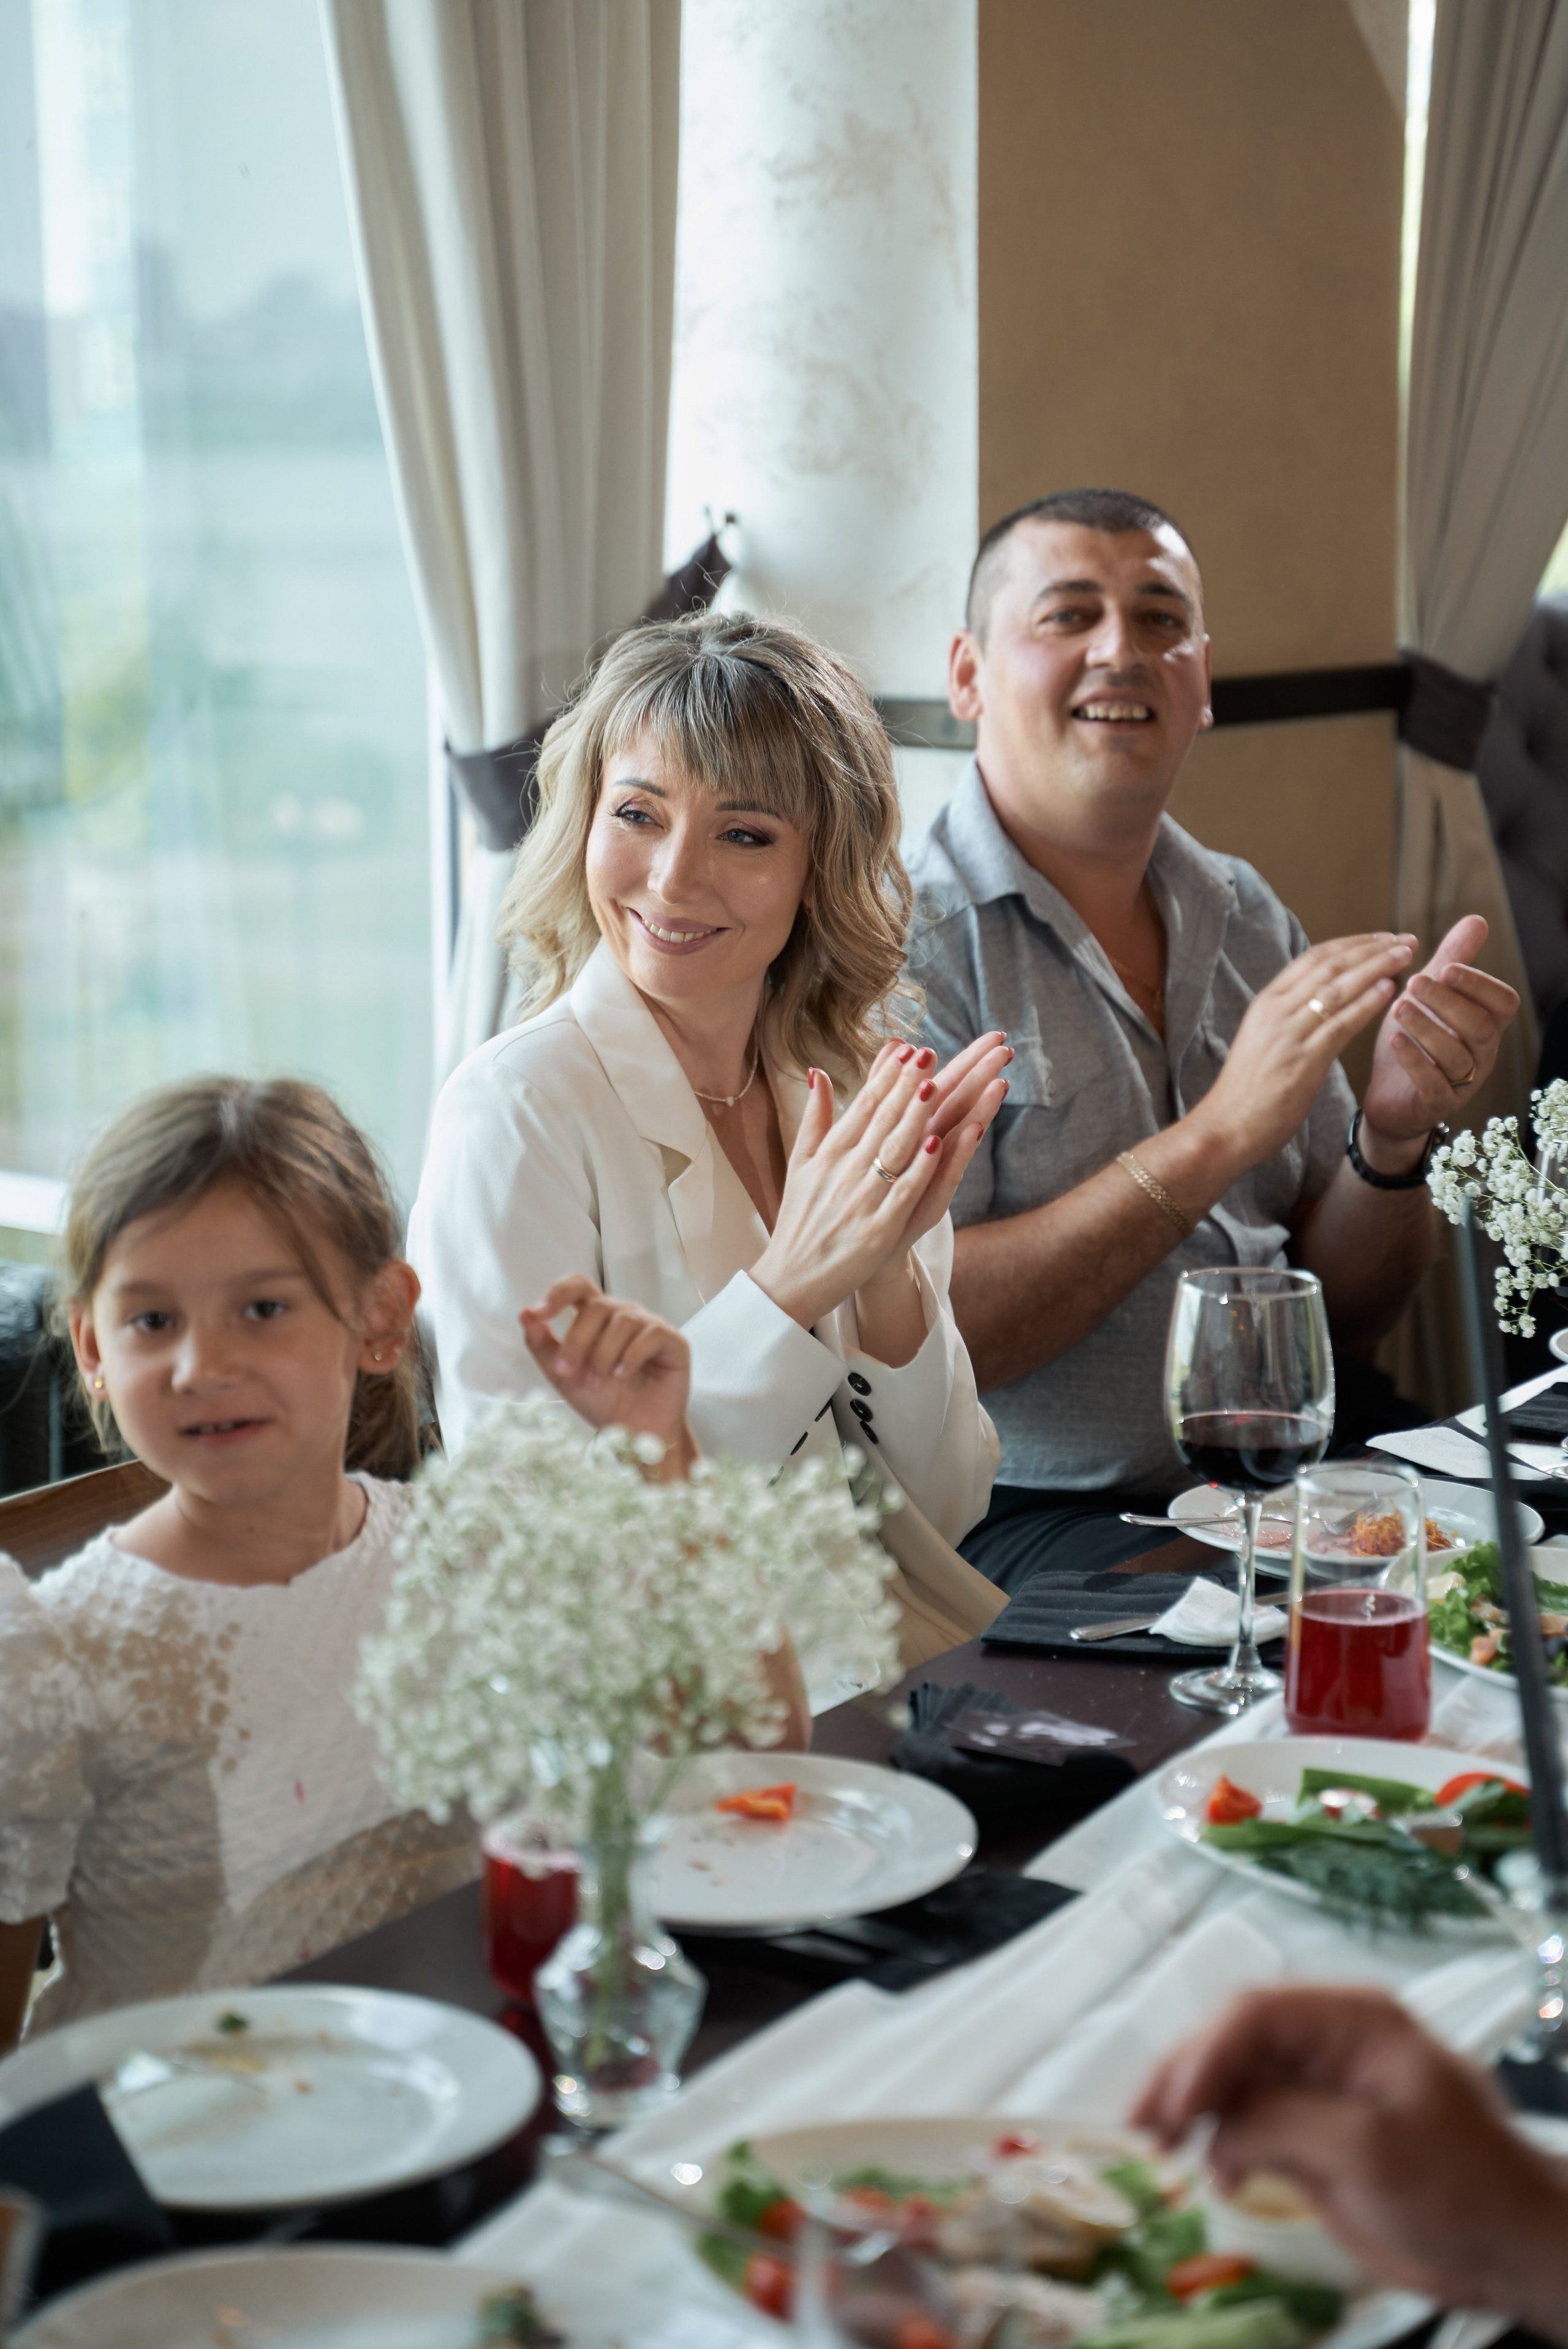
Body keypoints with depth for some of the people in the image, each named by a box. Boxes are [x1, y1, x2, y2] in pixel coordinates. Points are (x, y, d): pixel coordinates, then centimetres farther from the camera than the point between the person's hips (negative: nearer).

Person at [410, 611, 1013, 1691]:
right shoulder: (517, 1106, -10)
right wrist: (789, 1289, -21)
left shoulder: (853, 1089, 7)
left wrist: (887, 1276, -11)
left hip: (884, 1678, 6)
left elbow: (940, 1512, 7)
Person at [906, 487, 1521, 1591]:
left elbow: (1348, 1318, 14)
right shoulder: (905, 944, -9)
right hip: (1027, 1518, -6)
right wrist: (1220, 1134, -21)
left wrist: (1393, 1135, -7)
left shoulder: (1249, 920, 13)